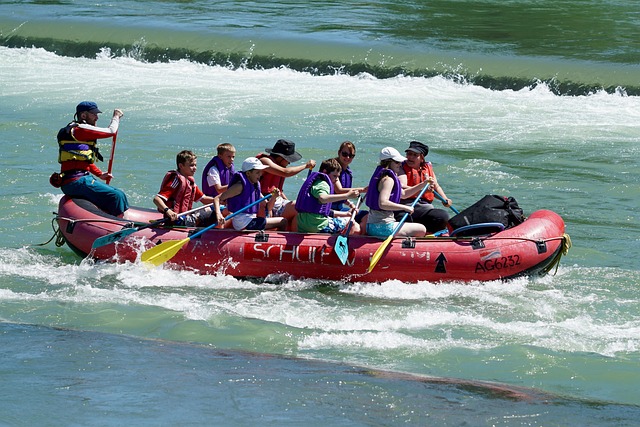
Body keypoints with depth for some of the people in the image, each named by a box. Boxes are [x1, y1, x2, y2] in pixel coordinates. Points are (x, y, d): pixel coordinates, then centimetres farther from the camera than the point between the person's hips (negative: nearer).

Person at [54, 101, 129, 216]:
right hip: (76, 181, -11)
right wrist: (116, 117, 9)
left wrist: (101, 174, 22)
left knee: (120, 195, 9)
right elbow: (111, 131, -9)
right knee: (116, 197, -20)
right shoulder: (79, 129, -10)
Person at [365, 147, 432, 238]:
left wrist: (424, 184, 22)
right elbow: (382, 203, -30)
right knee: (421, 230, -4)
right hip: (383, 227, -10)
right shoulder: (388, 179, -15)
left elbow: (403, 194, 29)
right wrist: (405, 207, -23)